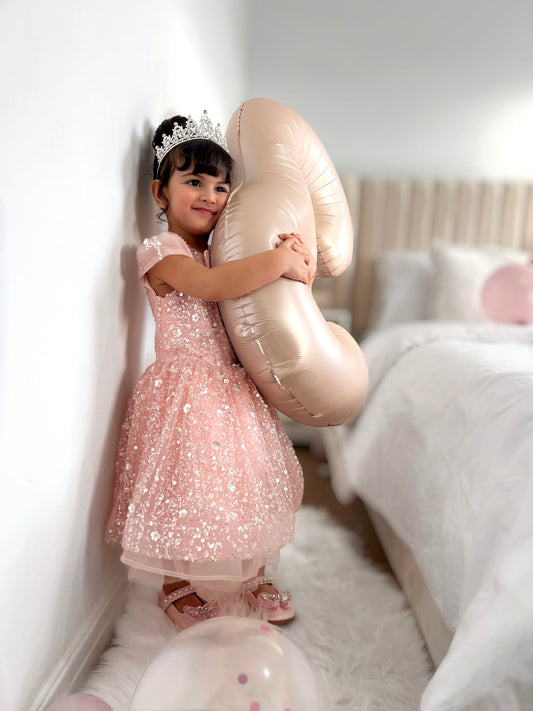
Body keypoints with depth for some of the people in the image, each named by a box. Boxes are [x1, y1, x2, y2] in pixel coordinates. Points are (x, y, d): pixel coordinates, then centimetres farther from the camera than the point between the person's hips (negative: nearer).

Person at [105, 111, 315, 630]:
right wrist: (280, 260, -28)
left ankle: (250, 576, 36)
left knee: (245, 482, 15)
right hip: (183, 387, -8)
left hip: (230, 385, 8)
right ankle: (176, 588, 27)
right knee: (183, 488, 2)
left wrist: (295, 258, -10)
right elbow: (213, 286, -31)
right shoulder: (160, 252, -12)